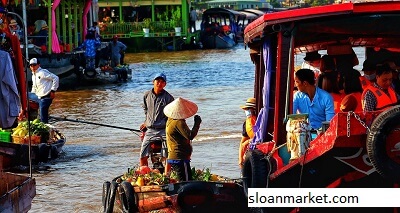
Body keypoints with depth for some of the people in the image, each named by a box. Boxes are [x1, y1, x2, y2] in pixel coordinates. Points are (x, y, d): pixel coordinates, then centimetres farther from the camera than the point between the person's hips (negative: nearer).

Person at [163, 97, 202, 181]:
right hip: (181, 158, -10)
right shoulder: (179, 122, -17)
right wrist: (197, 123, -17)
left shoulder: (170, 120, 12)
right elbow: (190, 136, -25)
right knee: (186, 182, -11)